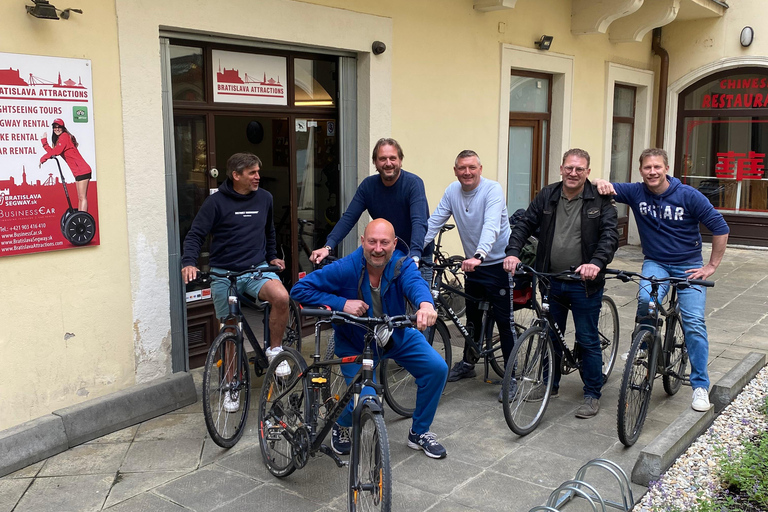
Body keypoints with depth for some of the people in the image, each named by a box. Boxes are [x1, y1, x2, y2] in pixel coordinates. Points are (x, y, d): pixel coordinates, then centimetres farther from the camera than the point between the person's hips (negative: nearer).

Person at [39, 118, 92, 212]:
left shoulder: (64, 137, -8)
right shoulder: (60, 139, 22)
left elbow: (56, 152, -20)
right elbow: (52, 152, 15)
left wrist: (42, 158, -9)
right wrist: (44, 140, 17)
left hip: (82, 171, -10)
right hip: (78, 172, 10)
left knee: (82, 197, -14)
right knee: (80, 198, 10)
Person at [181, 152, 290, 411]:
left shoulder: (264, 198, 7)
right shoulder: (216, 202, -6)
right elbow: (195, 235, -7)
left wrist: (272, 257, 22)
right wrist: (189, 262, -22)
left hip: (257, 269, 2)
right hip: (224, 274, -2)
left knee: (281, 297, -30)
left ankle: (275, 349, -6)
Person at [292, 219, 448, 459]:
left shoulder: (402, 265, -20)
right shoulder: (345, 268, -26)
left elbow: (415, 283, -43)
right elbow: (299, 290, -24)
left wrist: (426, 304, -67)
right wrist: (341, 303, -34)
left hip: (397, 335, 3)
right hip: (354, 343, -3)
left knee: (437, 368, -11)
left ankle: (419, 432, 12)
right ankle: (341, 426, 21)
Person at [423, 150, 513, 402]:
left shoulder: (492, 189, -18)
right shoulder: (452, 191, 1)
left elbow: (491, 226, -32)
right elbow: (434, 221, 0)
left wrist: (478, 256, -46)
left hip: (497, 264, -6)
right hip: (473, 264, 6)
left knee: (504, 321, -3)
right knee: (472, 317, 19)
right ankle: (468, 363, 37)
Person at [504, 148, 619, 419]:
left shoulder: (600, 200, -7)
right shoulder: (547, 196, 3)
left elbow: (610, 235, -15)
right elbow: (524, 225, 1)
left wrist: (596, 262, -33)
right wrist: (513, 253, -16)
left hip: (584, 283, -4)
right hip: (551, 280, 4)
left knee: (588, 340, 4)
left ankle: (592, 394, 18)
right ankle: (550, 383, 35)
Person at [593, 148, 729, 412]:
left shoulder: (688, 195, -12)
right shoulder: (636, 192, -5)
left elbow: (720, 228, -7)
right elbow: (608, 188, -12)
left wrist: (712, 266, -7)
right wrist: (601, 183, -37)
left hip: (689, 266, -1)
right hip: (655, 263, 1)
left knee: (694, 323, -8)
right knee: (646, 301, -30)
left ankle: (700, 386, 3)